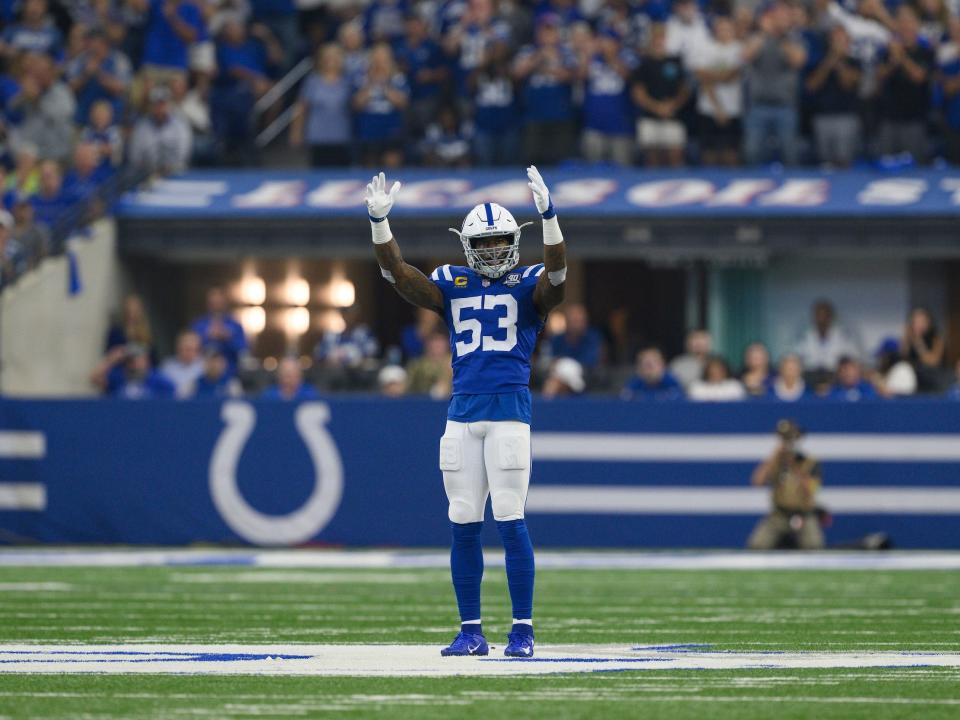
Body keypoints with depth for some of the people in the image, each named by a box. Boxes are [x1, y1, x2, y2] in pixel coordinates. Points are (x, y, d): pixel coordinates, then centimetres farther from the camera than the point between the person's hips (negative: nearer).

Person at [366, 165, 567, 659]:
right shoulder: (452, 285, 13)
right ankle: (471, 631, 10)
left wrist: (548, 215, -33)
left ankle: (523, 630, -3)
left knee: (510, 521, -7)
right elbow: (398, 274, 1)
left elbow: (557, 272, -18)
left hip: (509, 411, -4)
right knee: (464, 525, 4)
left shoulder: (529, 285, 3)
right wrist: (378, 221, -13)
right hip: (462, 411, 4)